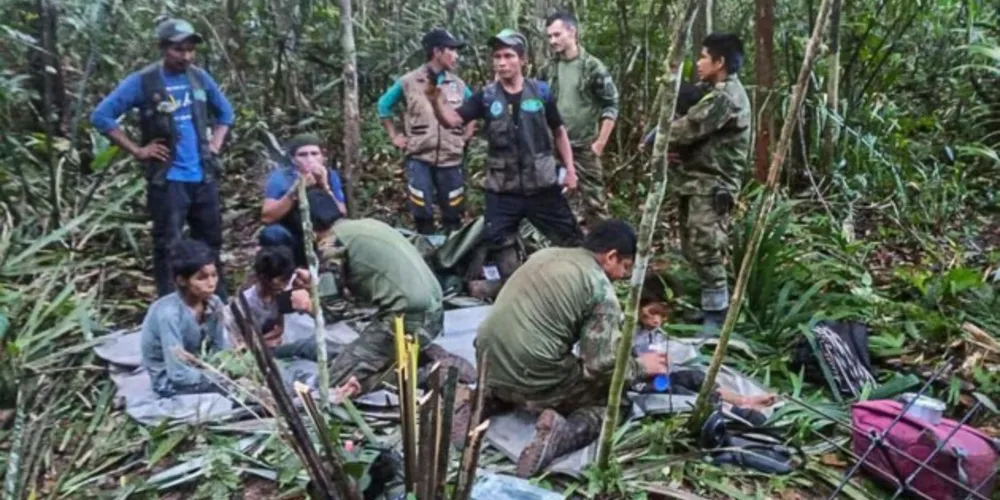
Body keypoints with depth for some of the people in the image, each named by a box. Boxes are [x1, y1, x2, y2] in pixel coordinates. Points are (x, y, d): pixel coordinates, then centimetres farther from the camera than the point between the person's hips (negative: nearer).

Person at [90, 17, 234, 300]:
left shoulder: (200, 77, 7)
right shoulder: (142, 81, -7)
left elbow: (225, 112, 23)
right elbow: (101, 116, -6)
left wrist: (215, 144, 9)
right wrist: (137, 151, -10)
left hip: (204, 177, 5)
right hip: (167, 180, -5)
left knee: (211, 243, 13)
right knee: (168, 246, -2)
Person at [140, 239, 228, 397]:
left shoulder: (214, 304, -12)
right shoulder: (169, 313, -30)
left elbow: (221, 351, -3)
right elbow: (179, 374, -30)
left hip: (195, 367, 7)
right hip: (170, 381, -7)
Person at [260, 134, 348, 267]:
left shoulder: (331, 176, -8)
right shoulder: (280, 177, -14)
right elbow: (267, 217, -24)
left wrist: (325, 187, -29)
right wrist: (295, 191, -33)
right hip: (290, 240, -2)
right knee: (272, 233, -31)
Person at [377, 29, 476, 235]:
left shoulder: (458, 84, 7)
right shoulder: (409, 82, -1)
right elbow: (384, 105, 11)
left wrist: (467, 134, 11)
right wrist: (394, 136, 8)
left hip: (451, 159, 2)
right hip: (419, 159, -2)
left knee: (453, 217, 7)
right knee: (423, 216, 0)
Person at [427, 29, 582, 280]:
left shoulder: (540, 91, -1)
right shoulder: (486, 96, -1)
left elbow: (559, 131, 9)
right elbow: (452, 119, -10)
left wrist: (570, 168, 4)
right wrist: (435, 100, -30)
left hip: (542, 185, 0)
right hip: (502, 190, 1)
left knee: (570, 240, 7)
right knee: (502, 245, 7)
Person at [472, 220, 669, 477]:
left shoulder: (545, 254, 14)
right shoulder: (601, 289, -8)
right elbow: (601, 364, -12)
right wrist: (640, 366, 9)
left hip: (489, 364, 7)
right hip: (532, 378, -7)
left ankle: (488, 400, 11)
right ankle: (562, 433, -13)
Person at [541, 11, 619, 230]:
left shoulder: (593, 67, -7)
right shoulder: (547, 69, 6)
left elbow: (611, 106, -6)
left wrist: (600, 142, -10)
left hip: (584, 147, -4)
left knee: (593, 199, 0)